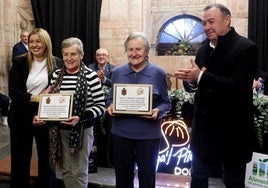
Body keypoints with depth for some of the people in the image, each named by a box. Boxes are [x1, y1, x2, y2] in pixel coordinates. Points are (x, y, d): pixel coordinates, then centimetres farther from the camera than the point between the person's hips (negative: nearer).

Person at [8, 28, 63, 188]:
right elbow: (13, 91, -9)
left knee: (47, 159, 12)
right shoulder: (20, 62, -1)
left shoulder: (57, 63, -1)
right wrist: (34, 98, -21)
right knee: (20, 159, 11)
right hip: (22, 116, 0)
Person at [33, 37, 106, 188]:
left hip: (82, 129, -5)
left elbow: (101, 106, -12)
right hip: (60, 128, 5)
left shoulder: (90, 76, -12)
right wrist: (41, 115, -7)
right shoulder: (56, 75, 4)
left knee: (79, 172, 8)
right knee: (65, 169, 17)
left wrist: (80, 118, -23)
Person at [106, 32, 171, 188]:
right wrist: (110, 106, -10)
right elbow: (111, 98, 12)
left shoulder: (158, 73, -3)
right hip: (121, 132, 3)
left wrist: (158, 111, -20)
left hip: (148, 133, -2)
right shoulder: (117, 72, 6)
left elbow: (166, 103, 1)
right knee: (123, 175, 15)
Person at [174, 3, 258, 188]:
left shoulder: (246, 48, -13)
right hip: (204, 126, 6)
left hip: (231, 130, -6)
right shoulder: (204, 48, 7)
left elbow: (238, 86, -24)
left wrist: (201, 77, -28)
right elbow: (193, 84, 7)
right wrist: (191, 81, -17)